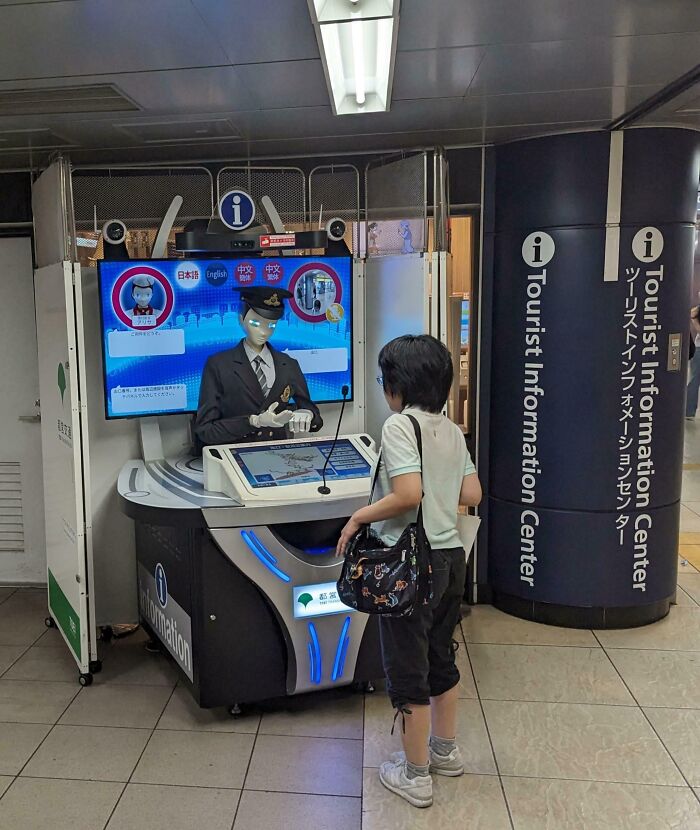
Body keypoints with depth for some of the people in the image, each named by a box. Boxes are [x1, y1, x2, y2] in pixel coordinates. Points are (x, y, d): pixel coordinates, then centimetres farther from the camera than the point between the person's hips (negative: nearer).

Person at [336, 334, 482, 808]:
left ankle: (415, 776, 21)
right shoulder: (452, 430, 6)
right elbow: (472, 494, 7)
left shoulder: (400, 425, -16)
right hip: (451, 555, 8)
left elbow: (407, 494, -26)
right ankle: (445, 750, 40)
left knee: (407, 668, 7)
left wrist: (359, 517, -13)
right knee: (441, 657, 22)